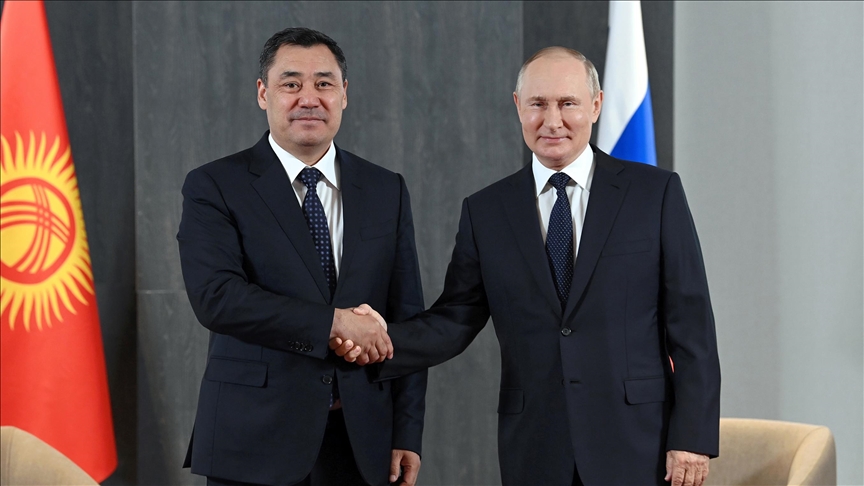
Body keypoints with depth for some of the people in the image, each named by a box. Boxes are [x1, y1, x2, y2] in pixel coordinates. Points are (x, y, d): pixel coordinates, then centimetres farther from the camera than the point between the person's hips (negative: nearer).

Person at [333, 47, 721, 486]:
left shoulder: (655, 192, 2)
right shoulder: (485, 212, 8)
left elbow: (690, 323, -1)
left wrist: (692, 437, -7)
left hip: (638, 450, -2)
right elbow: (454, 320, 6)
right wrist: (381, 341, -13)